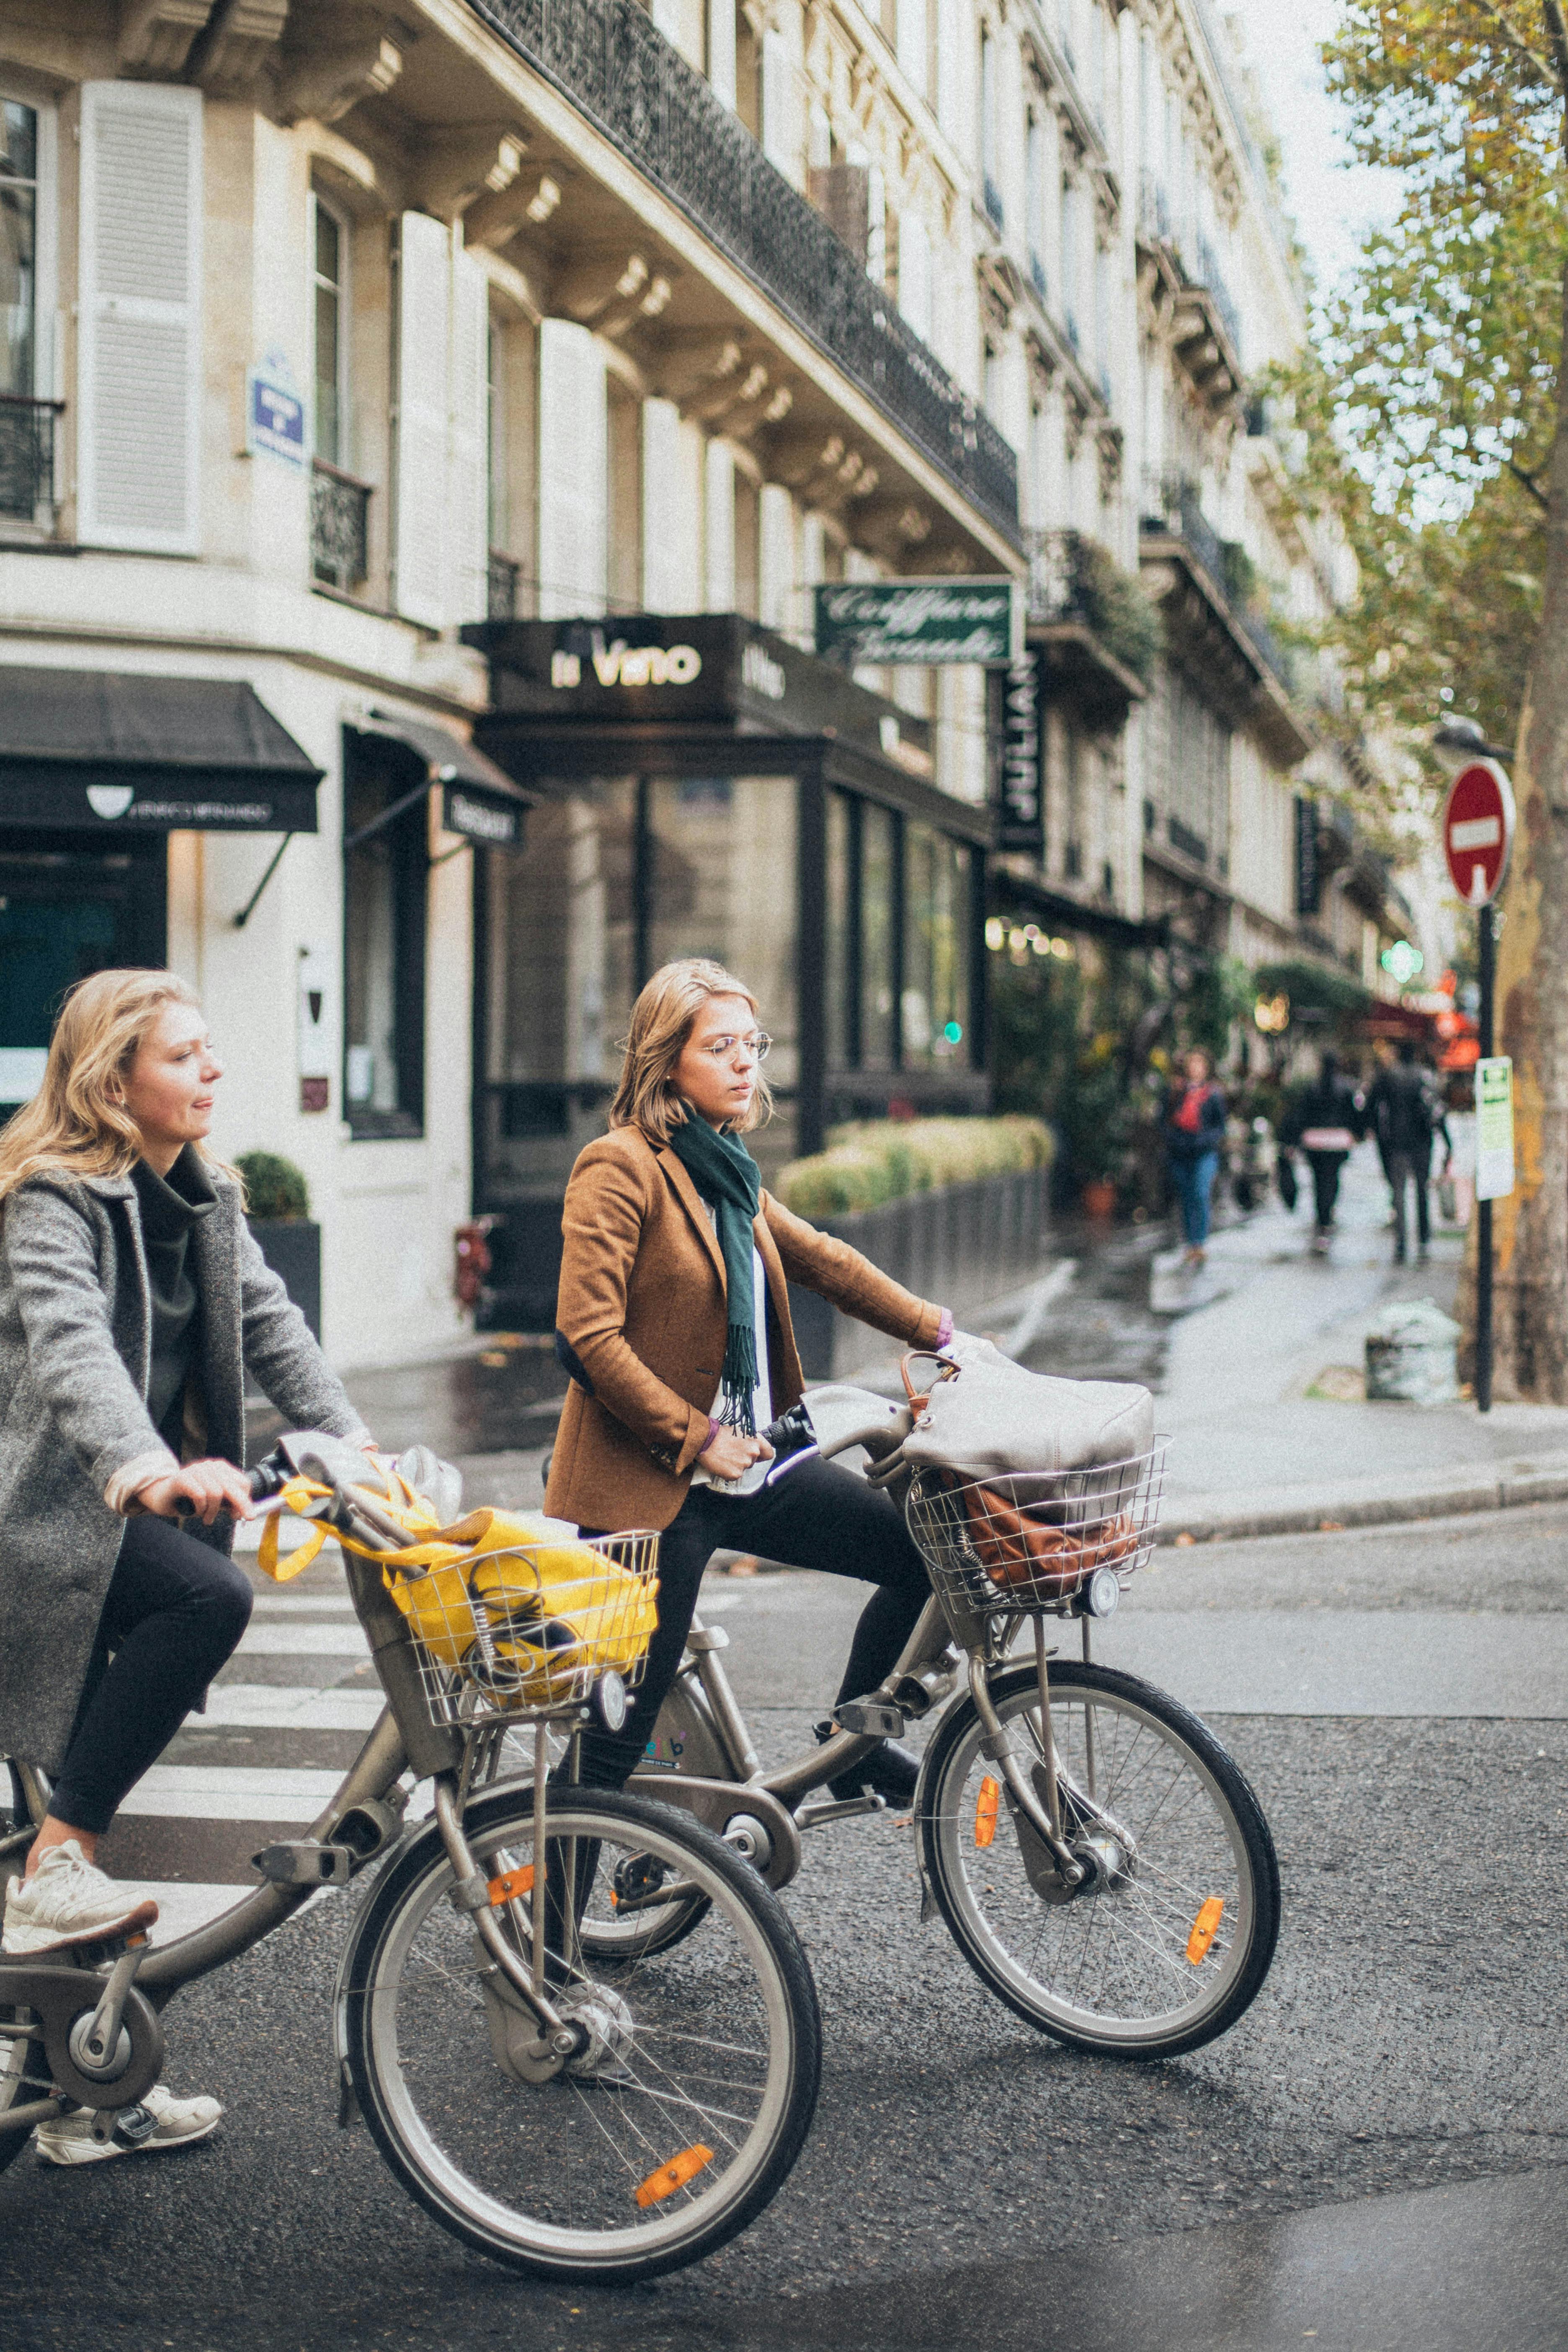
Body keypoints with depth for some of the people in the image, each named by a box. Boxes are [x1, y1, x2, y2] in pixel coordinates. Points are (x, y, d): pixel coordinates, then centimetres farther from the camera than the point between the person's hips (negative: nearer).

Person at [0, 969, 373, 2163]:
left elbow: (269, 1320, 7)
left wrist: (351, 1438, -9)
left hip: (131, 1503, 9)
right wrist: (150, 1470, -49)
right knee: (211, 1595, -33)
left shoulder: (203, 1199, 11)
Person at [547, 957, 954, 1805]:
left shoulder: (725, 1169, 14)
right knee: (625, 1715, -4)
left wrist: (937, 1332, 16)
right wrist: (693, 1439, -17)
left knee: (920, 1551, 3)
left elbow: (821, 1259, 21)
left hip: (751, 1465, 8)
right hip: (650, 1484, -8)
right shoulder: (619, 1169, -12)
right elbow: (589, 1334, -18)